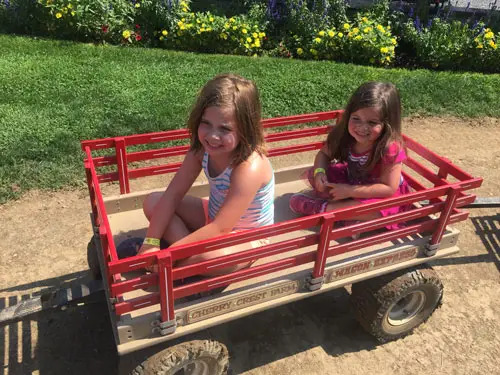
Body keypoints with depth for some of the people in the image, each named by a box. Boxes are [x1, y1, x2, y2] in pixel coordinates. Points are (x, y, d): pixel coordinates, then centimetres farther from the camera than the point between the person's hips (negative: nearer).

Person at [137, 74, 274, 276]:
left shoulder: (249, 168, -35)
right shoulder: (202, 148, -15)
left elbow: (220, 229, -35)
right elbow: (173, 194, -11)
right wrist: (151, 242, -18)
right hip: (214, 216, 7)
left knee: (212, 257, -39)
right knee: (152, 202, -4)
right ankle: (192, 253, -12)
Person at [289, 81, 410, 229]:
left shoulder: (390, 148, -33)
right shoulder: (344, 135, -19)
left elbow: (389, 188, -31)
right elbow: (324, 153, -3)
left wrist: (349, 191, -34)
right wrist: (319, 172, -26)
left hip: (381, 195, -5)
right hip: (352, 179, 5)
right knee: (313, 174, -8)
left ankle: (320, 207, -24)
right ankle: (351, 210, -18)